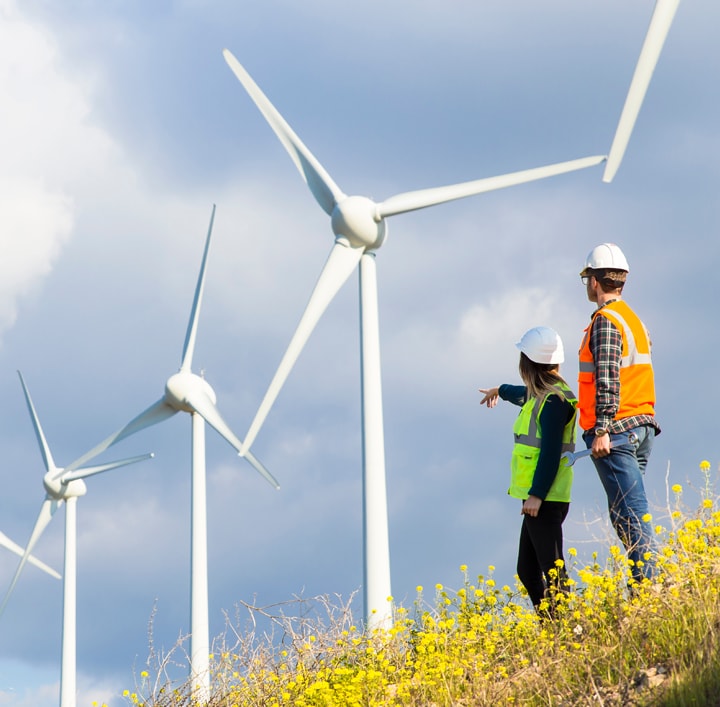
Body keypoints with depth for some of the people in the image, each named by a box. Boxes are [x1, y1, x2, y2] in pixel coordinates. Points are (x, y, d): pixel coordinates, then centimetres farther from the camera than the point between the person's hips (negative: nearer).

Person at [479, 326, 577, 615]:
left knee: (552, 569, -12)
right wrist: (500, 390, 60)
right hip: (536, 497, 10)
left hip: (545, 499, -10)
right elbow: (524, 395, 41)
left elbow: (551, 452, -21)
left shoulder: (553, 400, -15)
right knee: (528, 570, 12)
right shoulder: (541, 395, 15)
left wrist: (537, 494, -23)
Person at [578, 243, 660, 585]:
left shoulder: (605, 320, -10)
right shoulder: (633, 319, 19)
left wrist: (601, 431, -21)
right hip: (641, 426, 9)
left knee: (631, 514, -11)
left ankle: (650, 588, -14)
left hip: (616, 431, -9)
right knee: (625, 512, 11)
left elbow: (607, 379, -18)